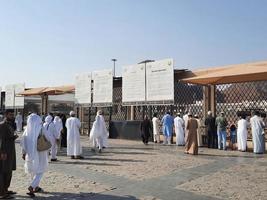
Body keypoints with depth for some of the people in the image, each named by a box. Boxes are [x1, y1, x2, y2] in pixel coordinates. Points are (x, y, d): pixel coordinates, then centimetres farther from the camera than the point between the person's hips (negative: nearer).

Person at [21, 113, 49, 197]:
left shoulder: (27, 130, -4)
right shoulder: (42, 129, -12)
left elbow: (23, 142, -3)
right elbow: (48, 140, -6)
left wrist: (24, 153, 4)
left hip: (30, 153, 4)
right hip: (40, 153, -4)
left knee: (33, 170, 21)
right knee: (39, 171, 6)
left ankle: (36, 187, 30)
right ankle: (31, 186, -12)